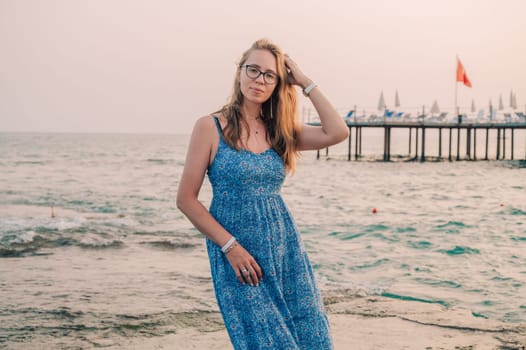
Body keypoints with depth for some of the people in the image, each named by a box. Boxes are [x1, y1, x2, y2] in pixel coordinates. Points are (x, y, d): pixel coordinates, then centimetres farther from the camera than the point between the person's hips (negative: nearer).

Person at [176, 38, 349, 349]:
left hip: (286, 249, 5)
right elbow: (187, 199, -7)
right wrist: (230, 246, -14)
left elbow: (338, 132, -7)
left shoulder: (279, 131, 8)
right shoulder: (211, 127, -5)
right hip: (238, 254, -5)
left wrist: (305, 82, -2)